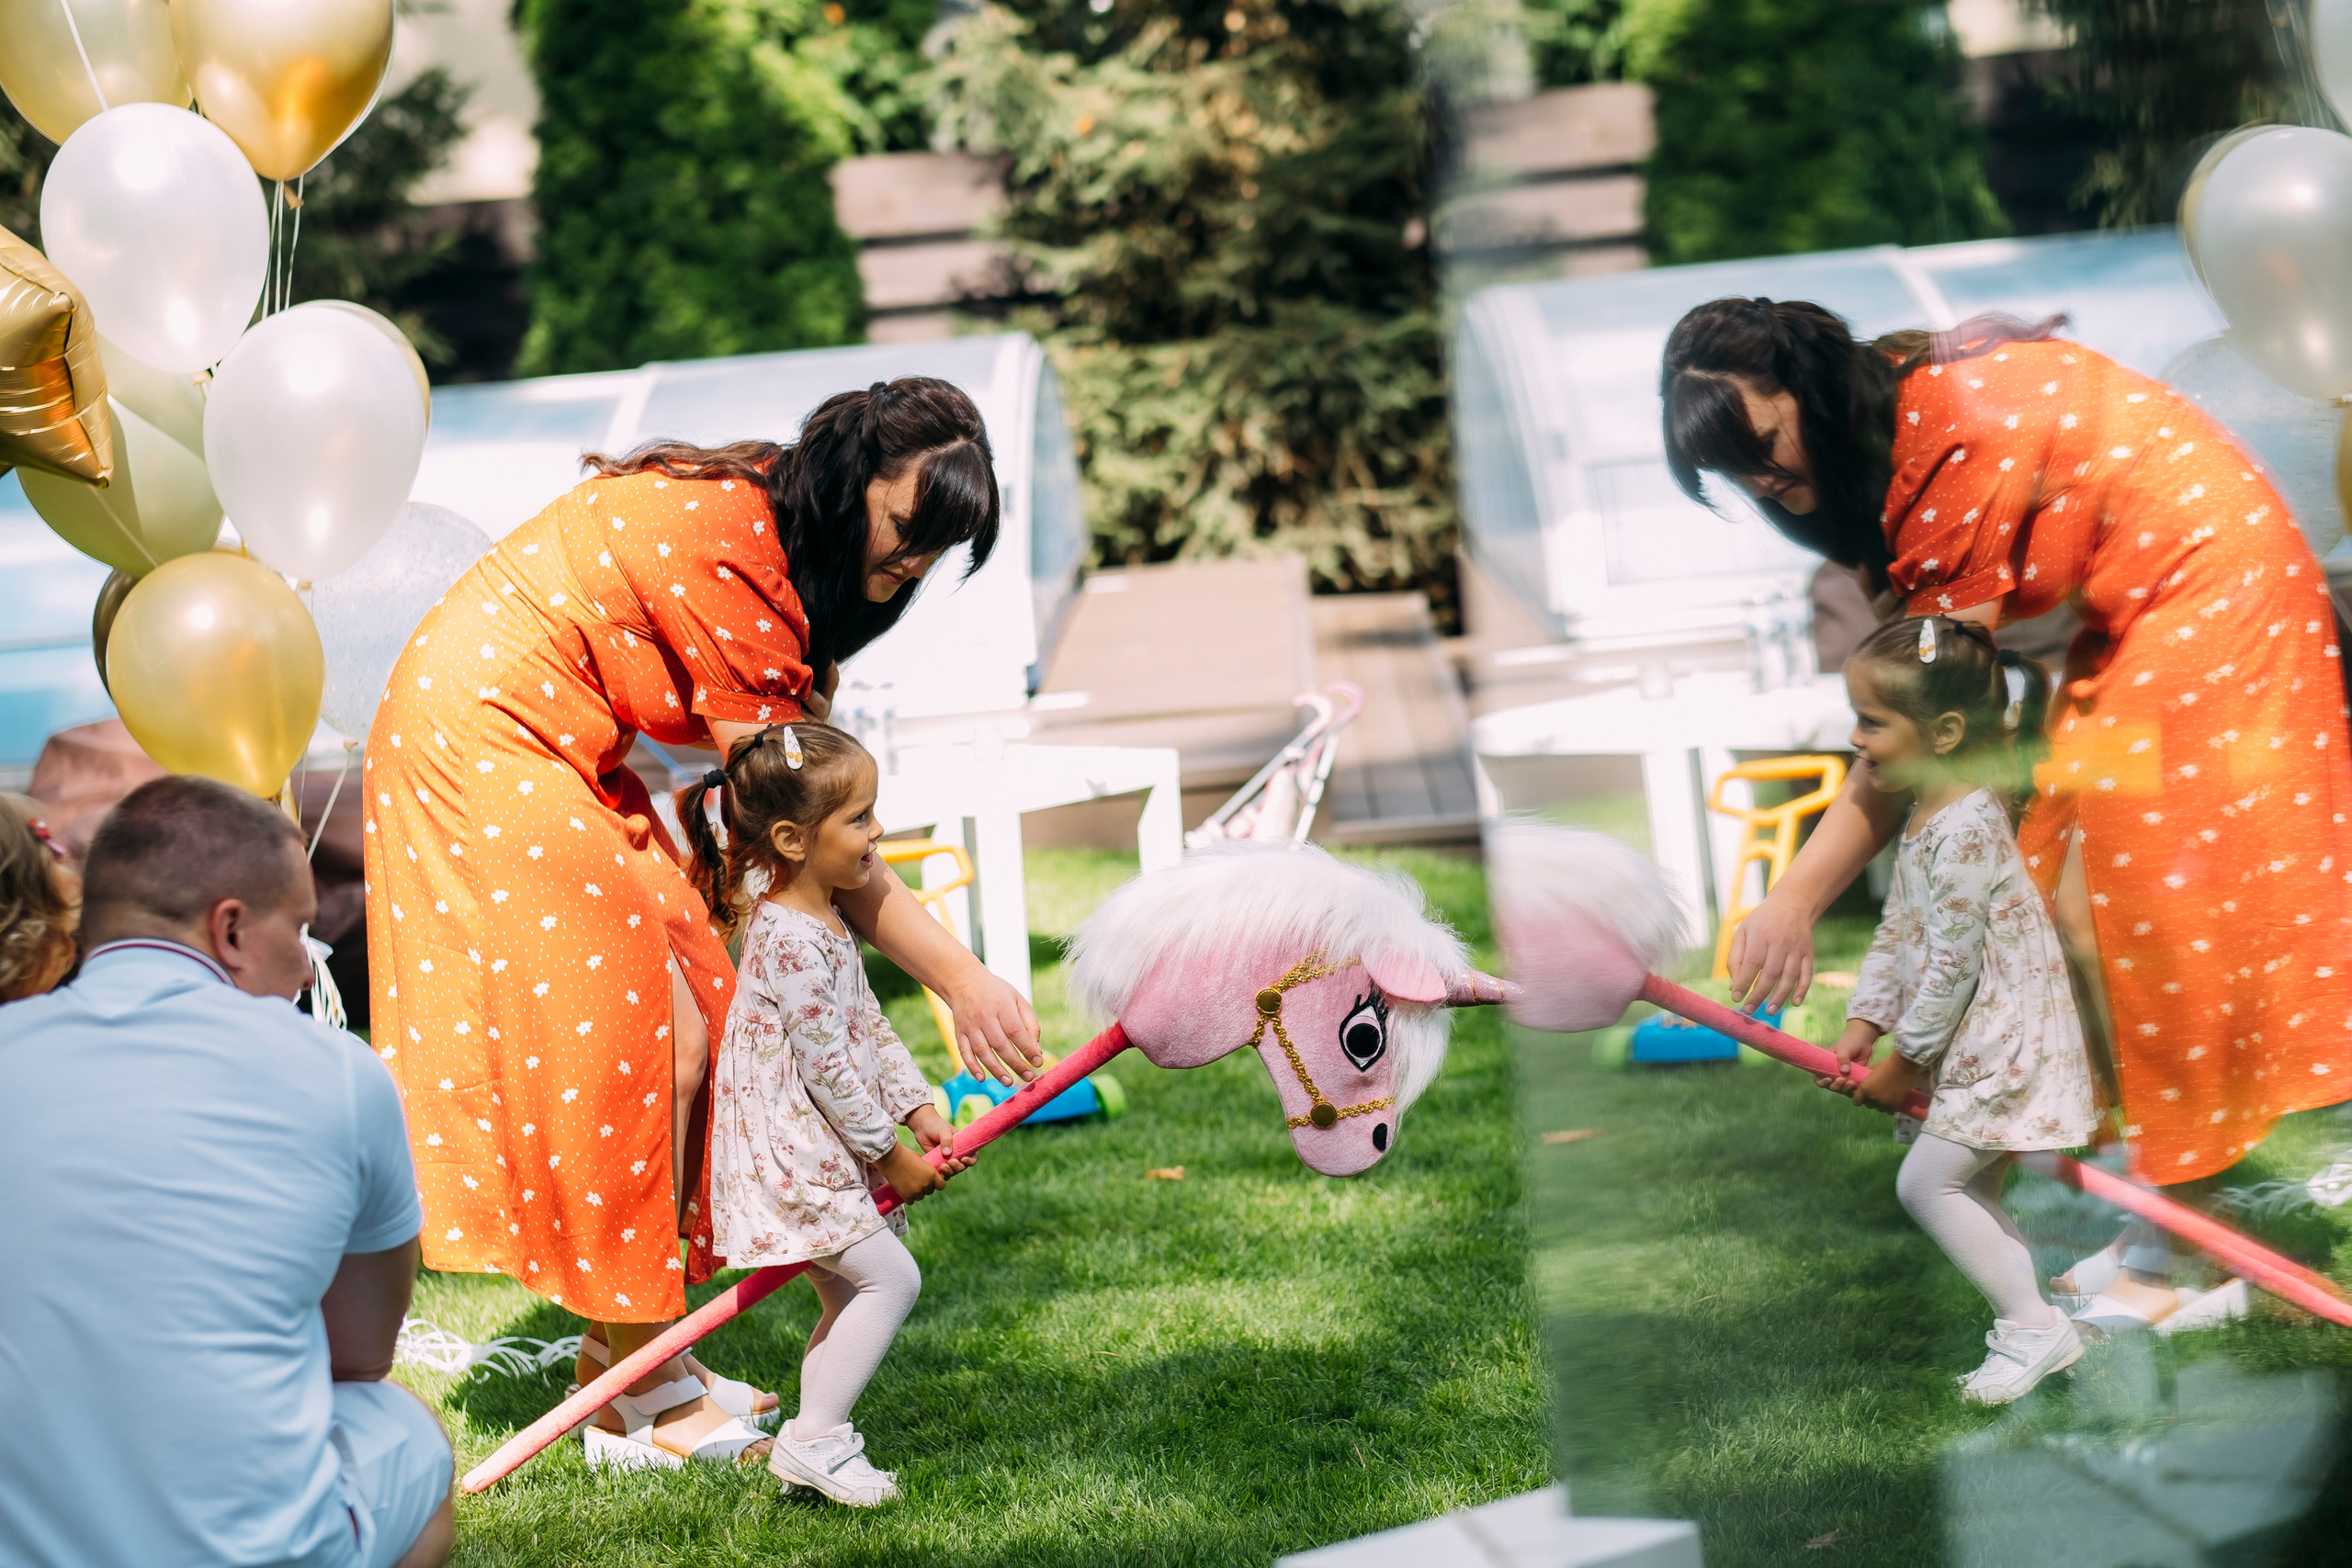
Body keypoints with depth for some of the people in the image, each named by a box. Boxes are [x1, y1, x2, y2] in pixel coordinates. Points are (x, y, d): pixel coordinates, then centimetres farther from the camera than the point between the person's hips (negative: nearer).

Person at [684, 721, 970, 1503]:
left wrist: (918, 1109, 7)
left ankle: (814, 1443, 22)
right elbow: (826, 1066, -21)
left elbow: (868, 1026, 16)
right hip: (788, 1157, -10)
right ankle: (811, 1439, -7)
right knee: (890, 1277, -12)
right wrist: (890, 1154, -12)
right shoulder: (791, 940, -23)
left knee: (850, 1300, 14)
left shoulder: (824, 923, 10)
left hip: (819, 1154, 10)